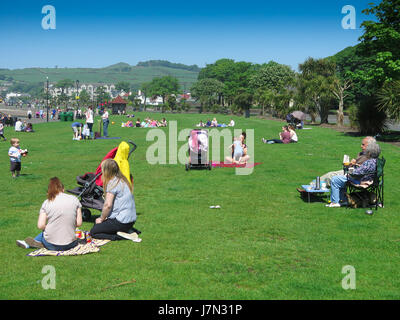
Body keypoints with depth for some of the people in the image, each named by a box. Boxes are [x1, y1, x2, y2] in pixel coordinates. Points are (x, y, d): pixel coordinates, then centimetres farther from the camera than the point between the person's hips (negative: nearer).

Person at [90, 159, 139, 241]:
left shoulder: (113, 183, -15)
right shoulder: (122, 180, 12)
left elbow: (108, 205, -20)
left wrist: (102, 219, -4)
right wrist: (105, 217, 11)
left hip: (121, 221, -9)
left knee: (93, 232, 1)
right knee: (97, 225, 22)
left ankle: (119, 236, -10)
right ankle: (126, 231, 7)